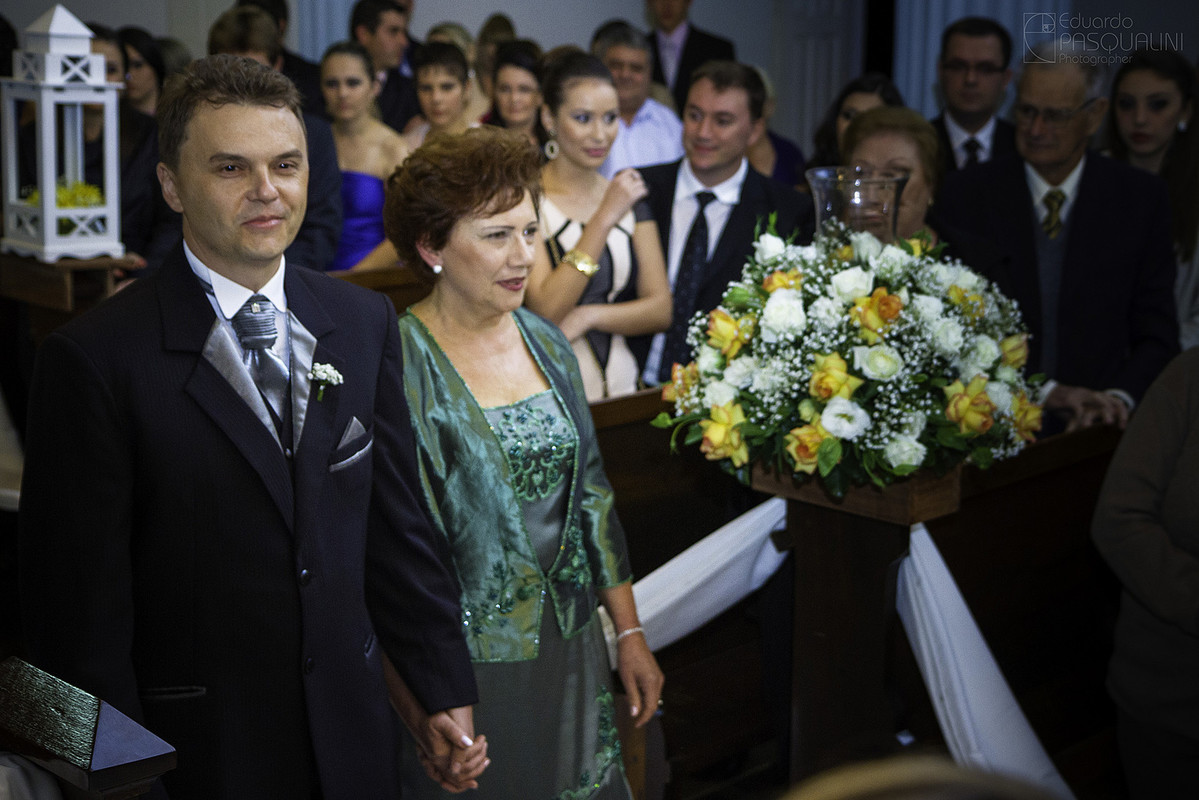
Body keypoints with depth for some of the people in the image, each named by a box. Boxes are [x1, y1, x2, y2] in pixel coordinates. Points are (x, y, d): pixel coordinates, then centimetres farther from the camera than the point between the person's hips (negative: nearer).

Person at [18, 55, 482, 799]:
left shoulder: (365, 322, 2)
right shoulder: (96, 359, -14)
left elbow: (399, 523, 6)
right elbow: (81, 602, -12)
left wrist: (444, 692, 7)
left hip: (353, 737, 5)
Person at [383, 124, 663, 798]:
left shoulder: (545, 341, 5)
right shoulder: (399, 363, -15)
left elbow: (591, 491, 10)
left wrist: (631, 633, 10)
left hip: (572, 653, 6)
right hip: (466, 668, -6)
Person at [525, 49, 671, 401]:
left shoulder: (628, 196, 12)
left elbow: (660, 310, 6)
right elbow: (543, 311, -14)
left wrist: (586, 317, -10)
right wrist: (604, 219, -16)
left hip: (621, 383, 4)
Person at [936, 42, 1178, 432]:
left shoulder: (1140, 198, 7)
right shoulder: (965, 194, 3)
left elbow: (1157, 331, 9)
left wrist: (1120, 396, -8)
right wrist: (1044, 391, -8)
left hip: (1099, 428, 1)